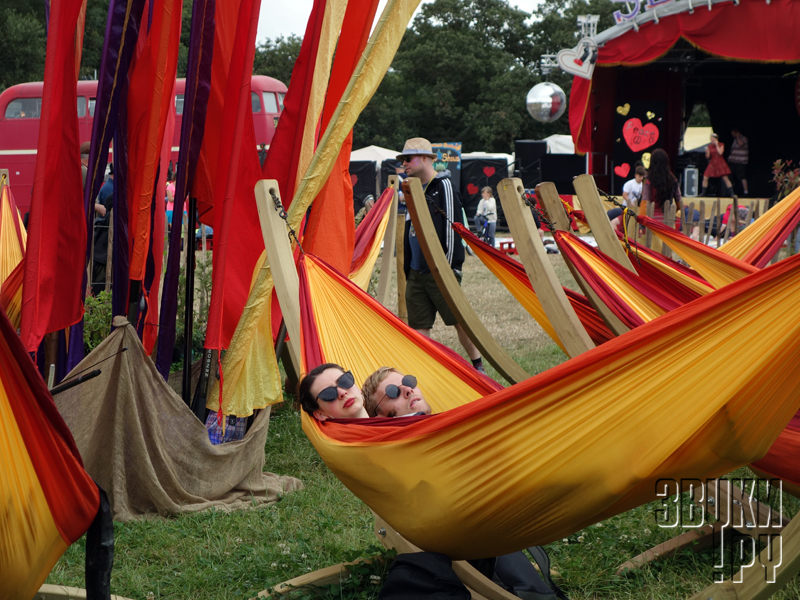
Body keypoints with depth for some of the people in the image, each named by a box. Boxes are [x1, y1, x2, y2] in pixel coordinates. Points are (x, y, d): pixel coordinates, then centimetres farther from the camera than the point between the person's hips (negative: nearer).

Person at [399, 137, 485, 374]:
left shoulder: (443, 186, -7)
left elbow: (451, 227, -13)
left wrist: (449, 267, -17)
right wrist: (407, 268, 16)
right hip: (416, 272, 8)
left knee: (460, 321, -1)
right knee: (418, 326, 4)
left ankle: (478, 368, 13)